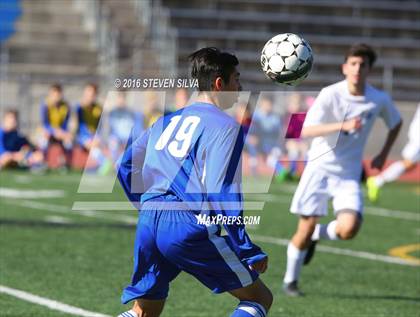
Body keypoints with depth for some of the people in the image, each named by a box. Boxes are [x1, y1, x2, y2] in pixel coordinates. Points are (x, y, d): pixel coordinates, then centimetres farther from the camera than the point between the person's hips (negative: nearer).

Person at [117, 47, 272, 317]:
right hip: (189, 228, -7)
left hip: (148, 224, 7)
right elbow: (221, 193, -12)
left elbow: (126, 166, 25)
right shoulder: (225, 126, -2)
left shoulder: (169, 119, 21)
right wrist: (248, 251, -9)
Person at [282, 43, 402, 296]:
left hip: (349, 174, 2)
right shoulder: (330, 95, -13)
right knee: (305, 228, -1)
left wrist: (383, 155, 12)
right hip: (319, 168, -2)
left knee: (348, 229, -19)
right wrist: (343, 125, -34)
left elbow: (396, 123, 19)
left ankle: (317, 234, 16)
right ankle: (290, 281, 22)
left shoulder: (380, 100, -4)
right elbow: (306, 130, -23)